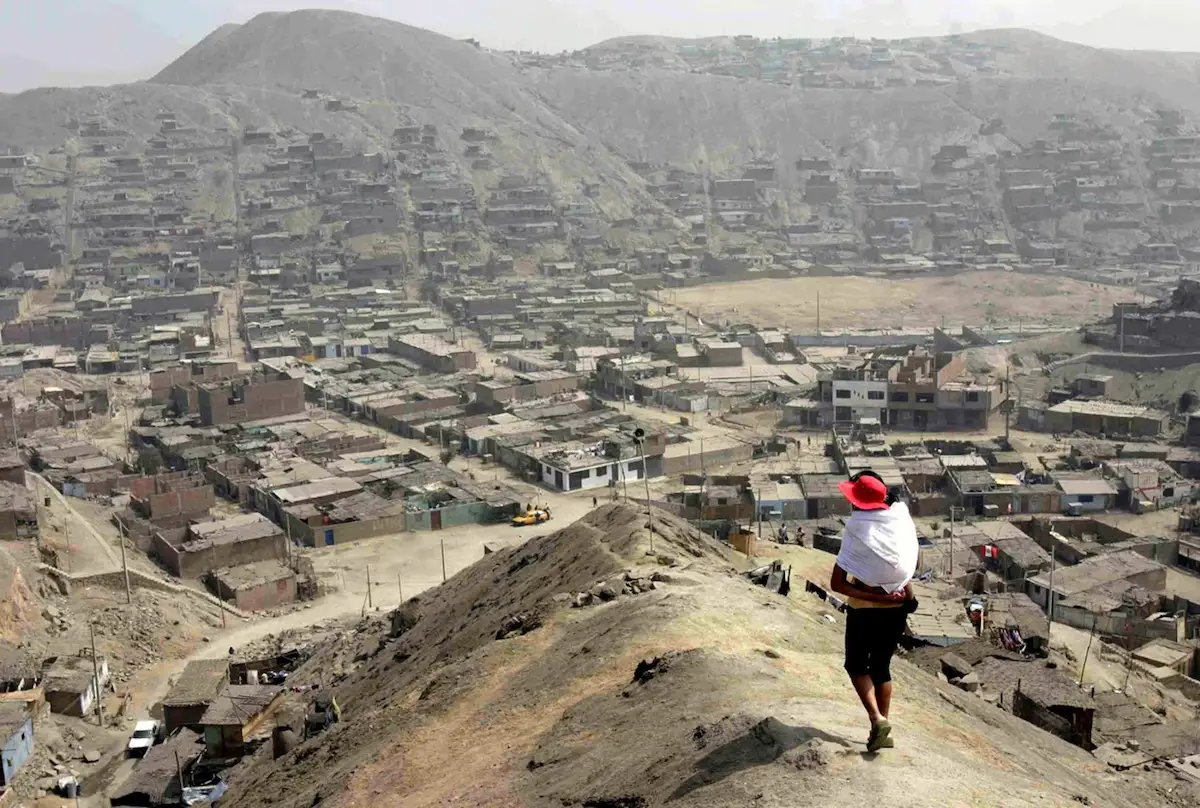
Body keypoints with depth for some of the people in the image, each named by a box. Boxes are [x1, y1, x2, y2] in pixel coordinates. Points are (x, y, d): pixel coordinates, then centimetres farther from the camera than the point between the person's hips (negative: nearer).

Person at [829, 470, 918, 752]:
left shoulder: (856, 532, -18)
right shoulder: (902, 519, -8)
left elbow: (837, 583, -19)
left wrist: (874, 597, -19)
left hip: (864, 611, -4)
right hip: (897, 611, 4)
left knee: (856, 665, 15)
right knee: (881, 666, 19)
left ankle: (876, 718, -4)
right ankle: (883, 731, 20)